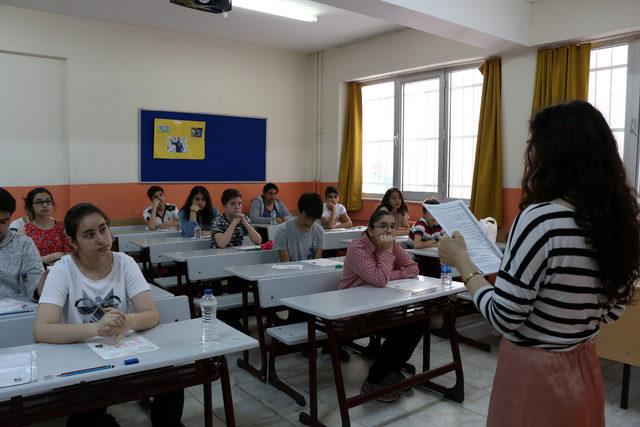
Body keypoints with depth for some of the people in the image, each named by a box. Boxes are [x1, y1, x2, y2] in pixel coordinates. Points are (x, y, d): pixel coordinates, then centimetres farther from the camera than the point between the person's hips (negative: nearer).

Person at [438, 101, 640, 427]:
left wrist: (461, 260, -12)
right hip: (584, 369, 7)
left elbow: (504, 318, -22)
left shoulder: (540, 218, -26)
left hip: (534, 372, -7)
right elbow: (611, 311, 8)